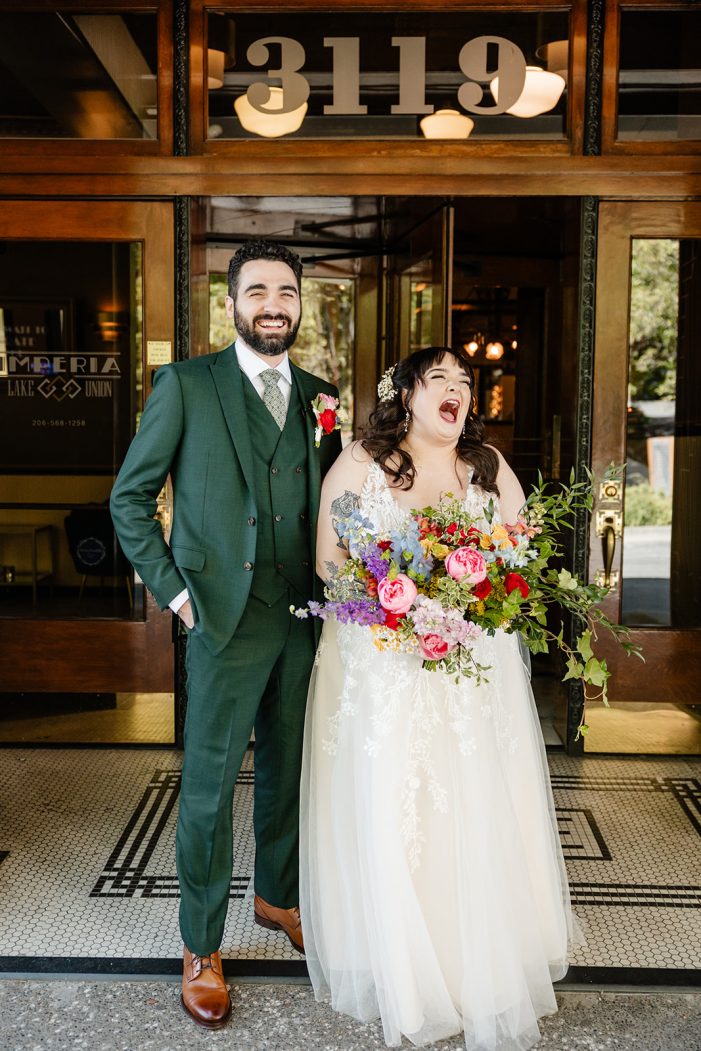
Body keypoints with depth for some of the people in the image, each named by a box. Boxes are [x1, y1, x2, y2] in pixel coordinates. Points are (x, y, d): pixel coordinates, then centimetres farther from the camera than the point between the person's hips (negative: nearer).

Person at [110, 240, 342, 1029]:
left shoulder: (319, 397, 9)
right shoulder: (185, 385, -3)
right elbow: (130, 496, -1)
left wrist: (329, 586, 3)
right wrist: (171, 588, -7)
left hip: (302, 618, 4)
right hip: (225, 617, -4)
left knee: (287, 770, 18)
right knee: (209, 783, 5)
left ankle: (277, 896, 41)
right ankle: (200, 945, 23)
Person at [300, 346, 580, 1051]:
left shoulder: (491, 469, 10)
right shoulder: (358, 465, 1)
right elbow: (329, 559, -3)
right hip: (382, 668, -2)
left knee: (476, 817, 3)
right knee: (388, 815, -1)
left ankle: (482, 969, 20)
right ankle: (401, 974, 18)